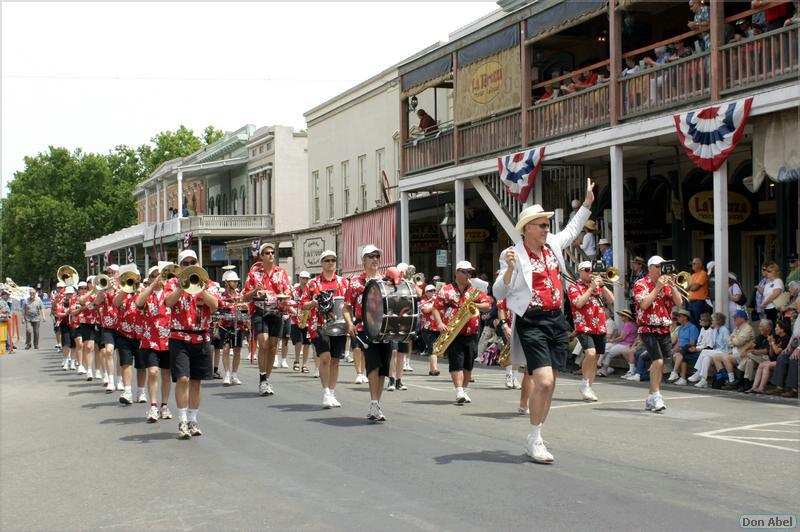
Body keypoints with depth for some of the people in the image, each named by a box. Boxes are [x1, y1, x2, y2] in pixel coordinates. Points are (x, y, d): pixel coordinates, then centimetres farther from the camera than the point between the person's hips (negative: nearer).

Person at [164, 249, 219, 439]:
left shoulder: (209, 284, 8)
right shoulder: (173, 283, 6)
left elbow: (214, 306, -9)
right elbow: (169, 302, -13)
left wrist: (199, 287, -17)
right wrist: (183, 285, -21)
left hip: (202, 339, 2)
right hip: (180, 338, -2)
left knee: (196, 381, 8)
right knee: (182, 379, -12)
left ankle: (192, 420, 16)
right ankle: (182, 422, -8)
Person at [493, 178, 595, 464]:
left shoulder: (553, 244, 9)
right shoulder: (514, 255, -9)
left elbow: (572, 230, 32)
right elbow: (498, 293, -10)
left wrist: (588, 202, 33)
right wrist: (510, 269, -26)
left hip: (557, 320, 7)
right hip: (532, 322, -7)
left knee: (549, 385, 9)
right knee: (543, 382, -18)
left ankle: (536, 439, 20)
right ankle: (534, 440, -3)